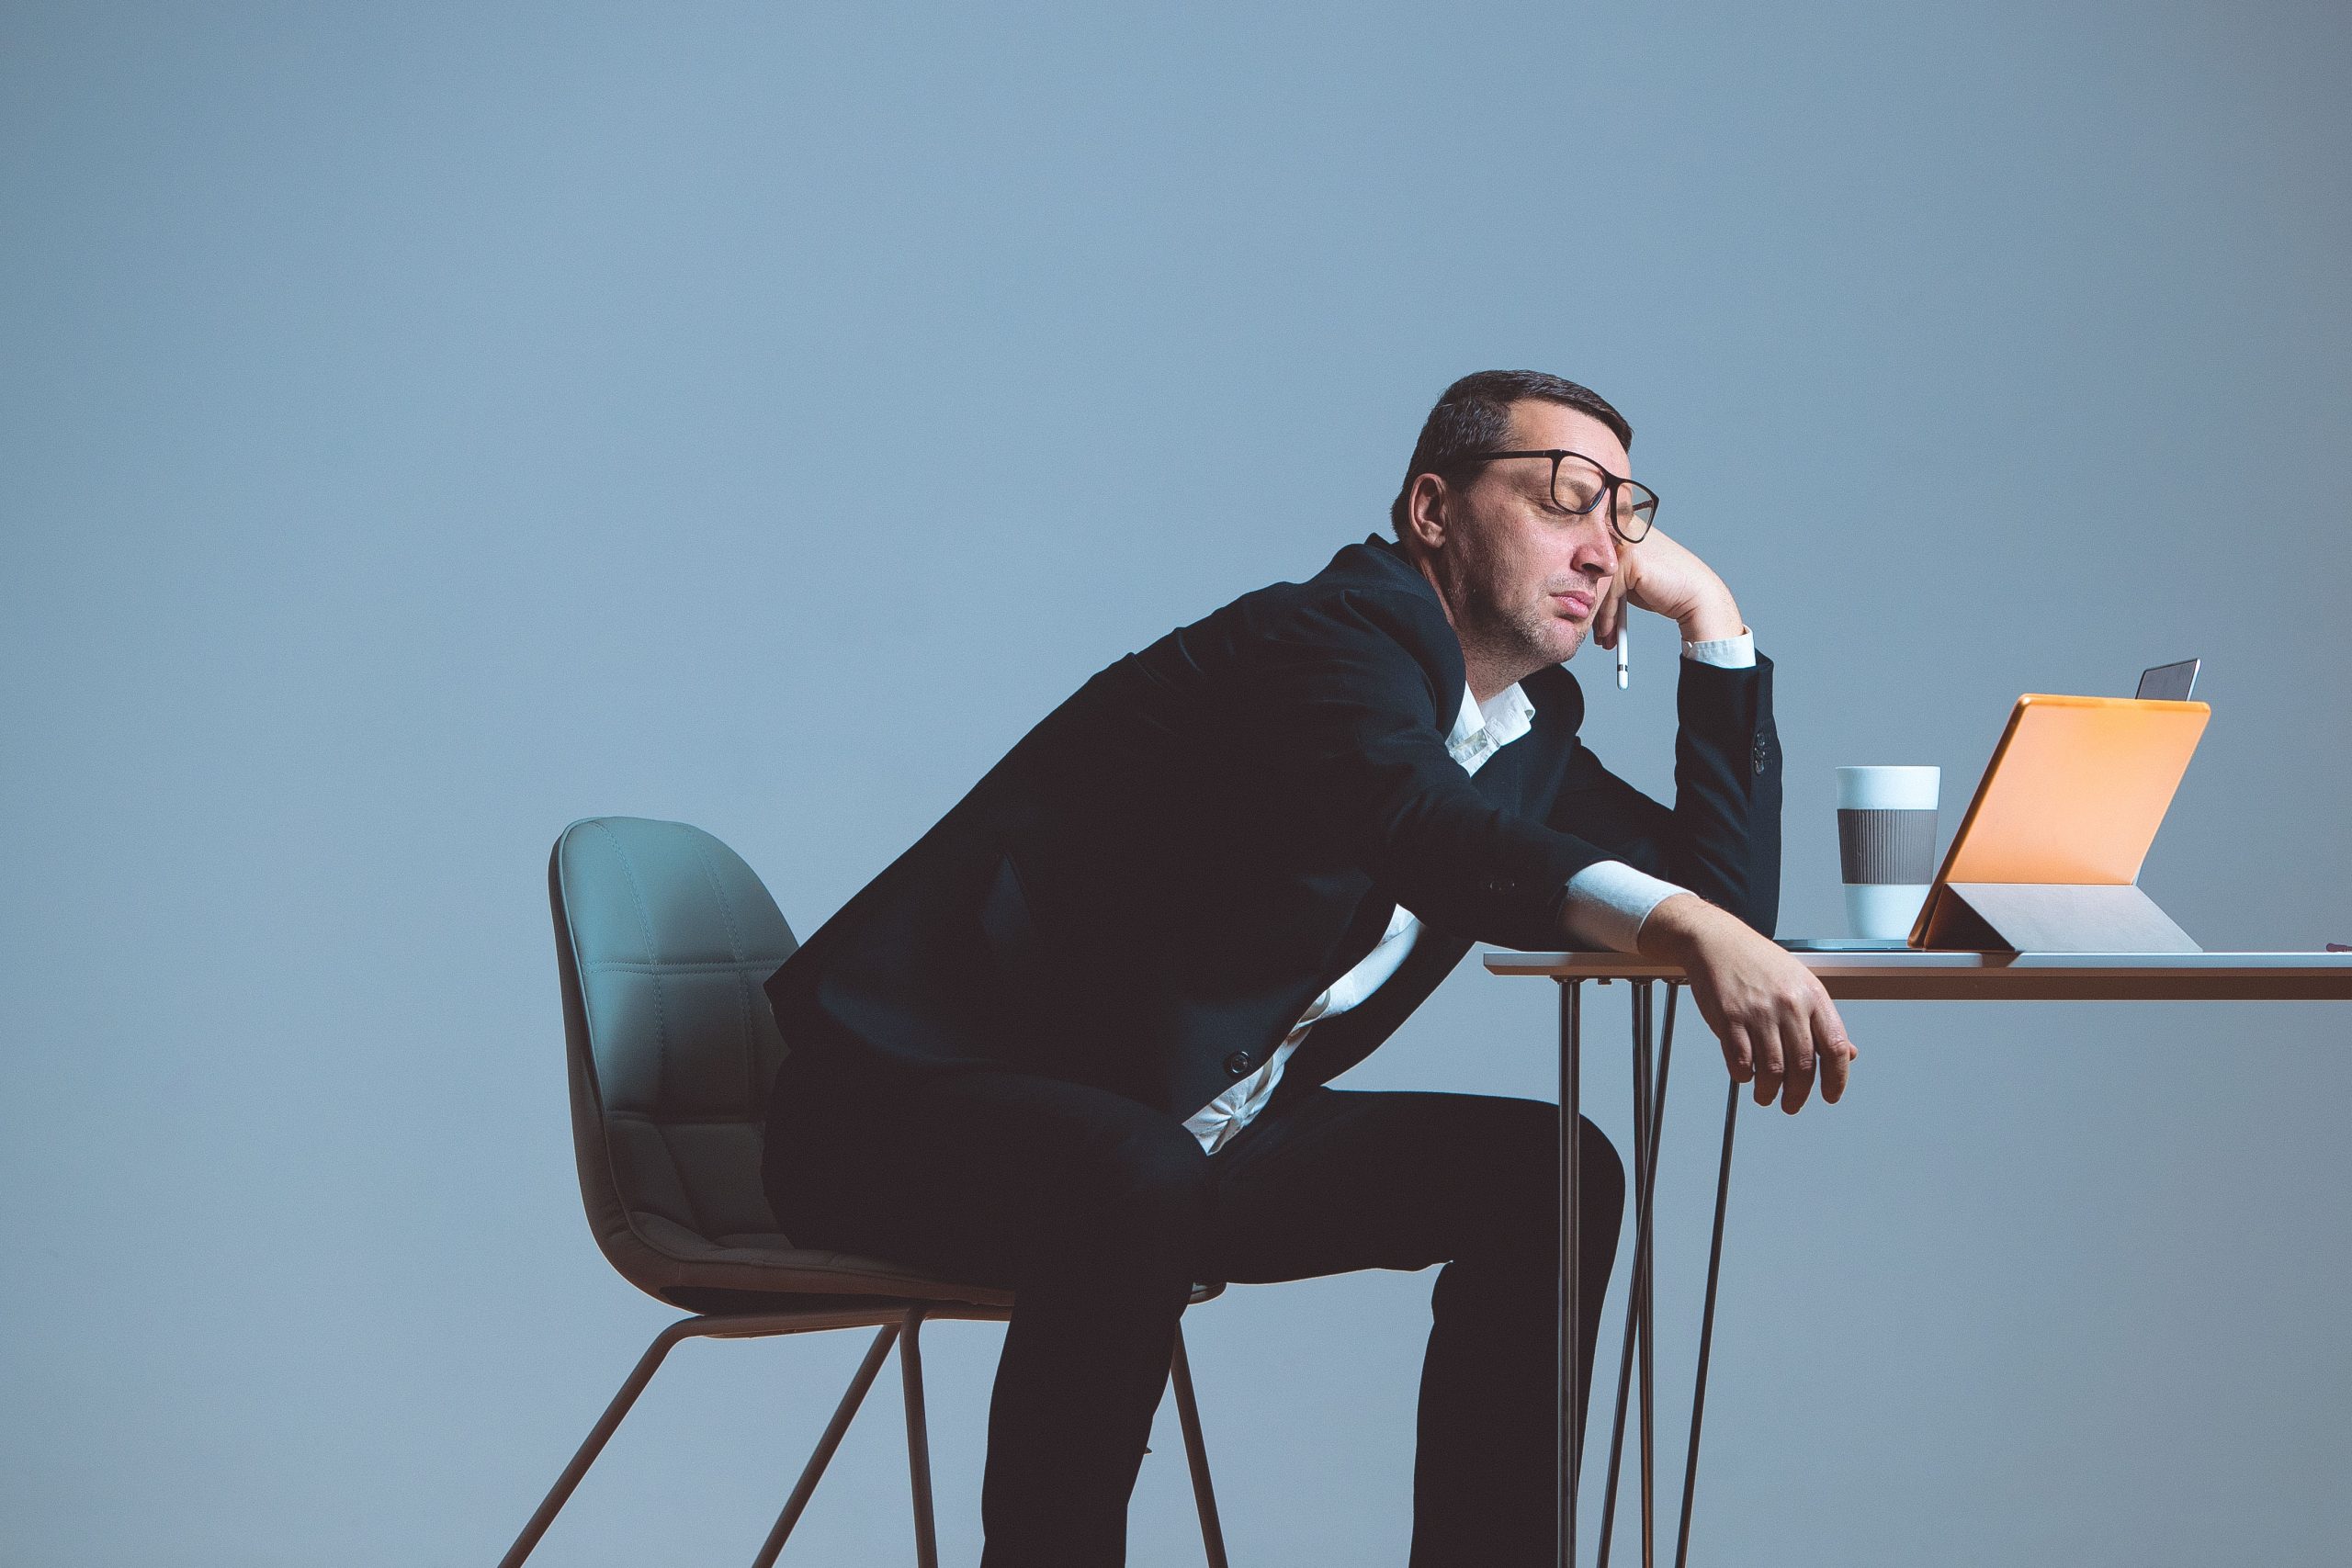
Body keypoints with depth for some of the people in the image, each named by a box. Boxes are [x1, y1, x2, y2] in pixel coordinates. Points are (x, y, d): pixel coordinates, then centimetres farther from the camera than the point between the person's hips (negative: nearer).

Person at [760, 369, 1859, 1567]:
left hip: (1182, 1136, 9)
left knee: (1548, 1172, 1)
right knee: (1142, 1181, -40)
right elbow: (1417, 824, -39)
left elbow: (1730, 891, 8)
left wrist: (1709, 614, 3)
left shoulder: (1530, 724, 11)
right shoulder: (1330, 637, -18)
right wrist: (1682, 927, -53)